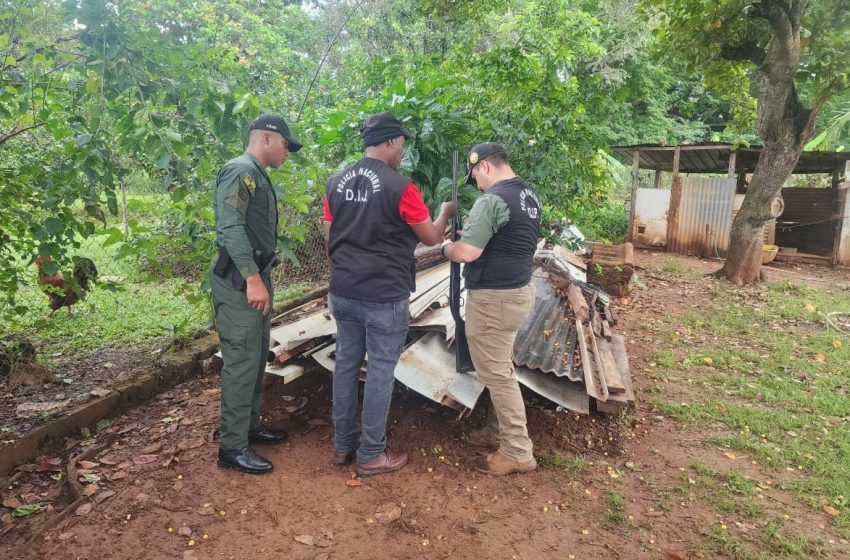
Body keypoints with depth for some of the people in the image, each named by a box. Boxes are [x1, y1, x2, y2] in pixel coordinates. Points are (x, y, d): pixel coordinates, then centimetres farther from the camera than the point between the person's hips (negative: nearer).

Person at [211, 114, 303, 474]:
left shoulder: (257, 175, 18)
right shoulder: (239, 170, -13)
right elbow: (230, 227, -23)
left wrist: (261, 277, 18)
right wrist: (252, 278, -27)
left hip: (256, 276, 10)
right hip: (241, 281, -10)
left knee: (257, 357, 16)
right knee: (242, 361, -6)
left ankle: (250, 425, 29)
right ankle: (232, 447, 3)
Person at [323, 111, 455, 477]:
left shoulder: (336, 183, 5)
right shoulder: (400, 187, -14)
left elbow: (328, 238, 12)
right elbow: (431, 238, -4)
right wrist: (445, 213, 16)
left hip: (342, 294, 7)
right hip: (384, 298, -6)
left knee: (346, 364, 15)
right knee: (380, 372, 4)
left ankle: (343, 445, 27)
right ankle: (370, 456, 15)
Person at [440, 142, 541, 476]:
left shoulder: (492, 200, -21)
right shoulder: (529, 195, 10)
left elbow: (467, 253, -24)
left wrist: (446, 247, -3)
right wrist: (475, 229, 14)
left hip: (493, 298, -10)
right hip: (519, 289, 10)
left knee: (496, 374, 1)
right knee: (500, 369, 21)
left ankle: (518, 452, 11)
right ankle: (497, 432, 34)